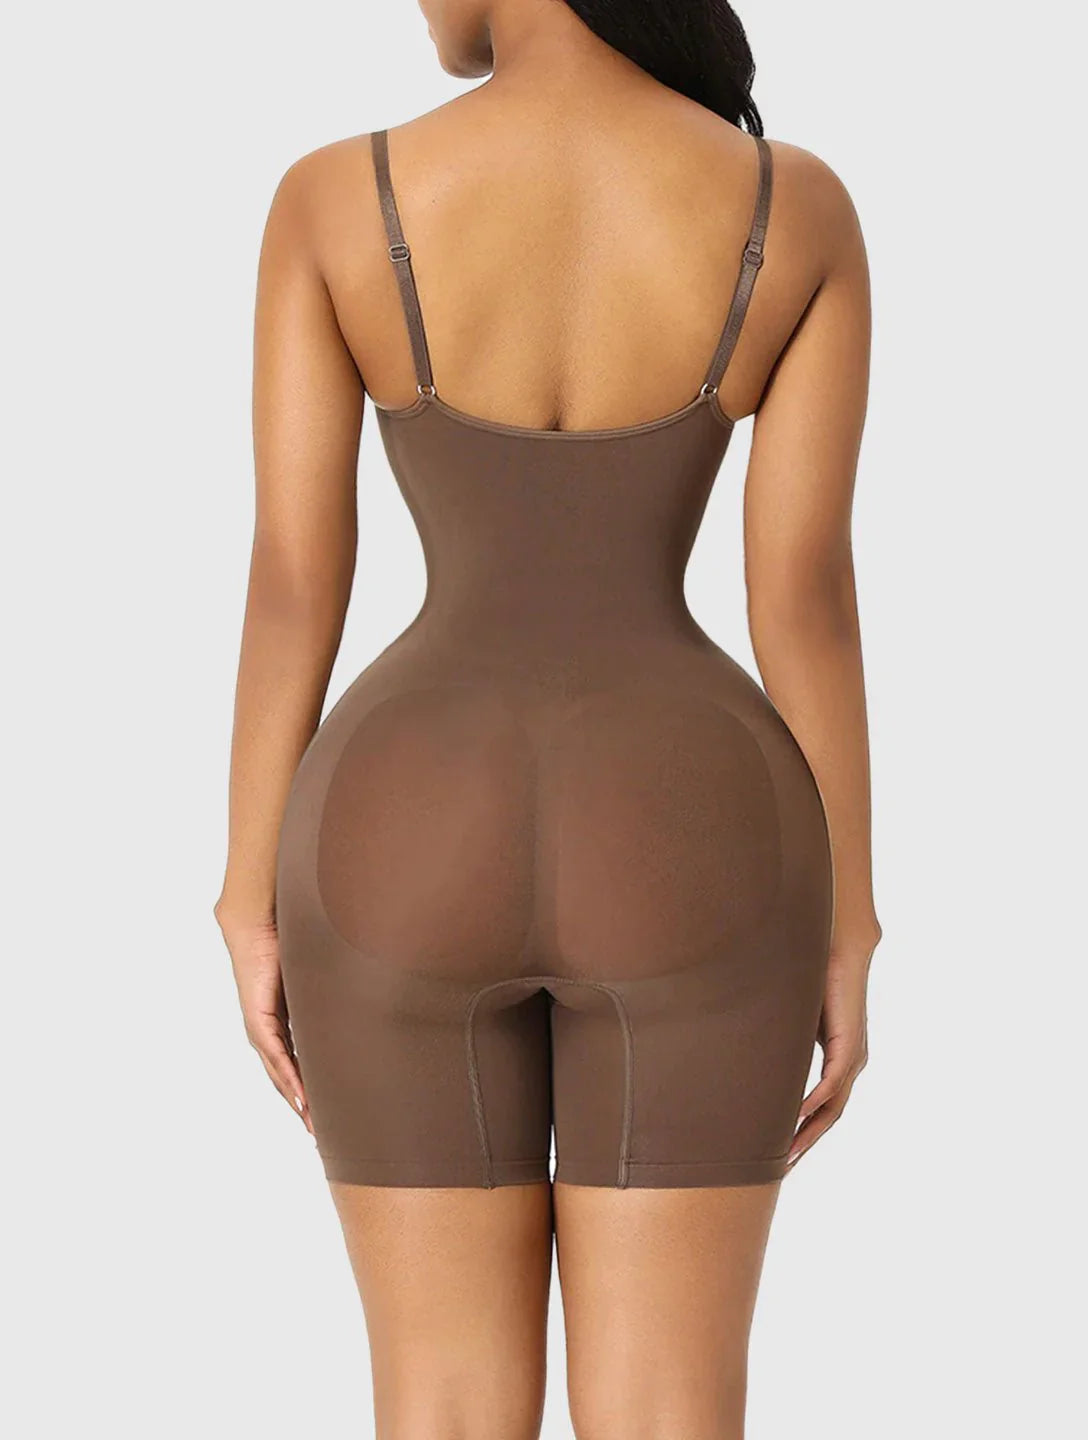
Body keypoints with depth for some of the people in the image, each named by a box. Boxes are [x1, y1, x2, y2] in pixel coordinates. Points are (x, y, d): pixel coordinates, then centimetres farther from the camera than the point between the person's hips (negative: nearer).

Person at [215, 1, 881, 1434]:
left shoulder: (331, 203, -8)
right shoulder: (802, 211, -7)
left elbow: (291, 584, -6)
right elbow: (808, 596, -7)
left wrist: (252, 912, 4)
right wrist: (845, 938, 2)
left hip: (412, 867, 0)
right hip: (682, 873, 0)